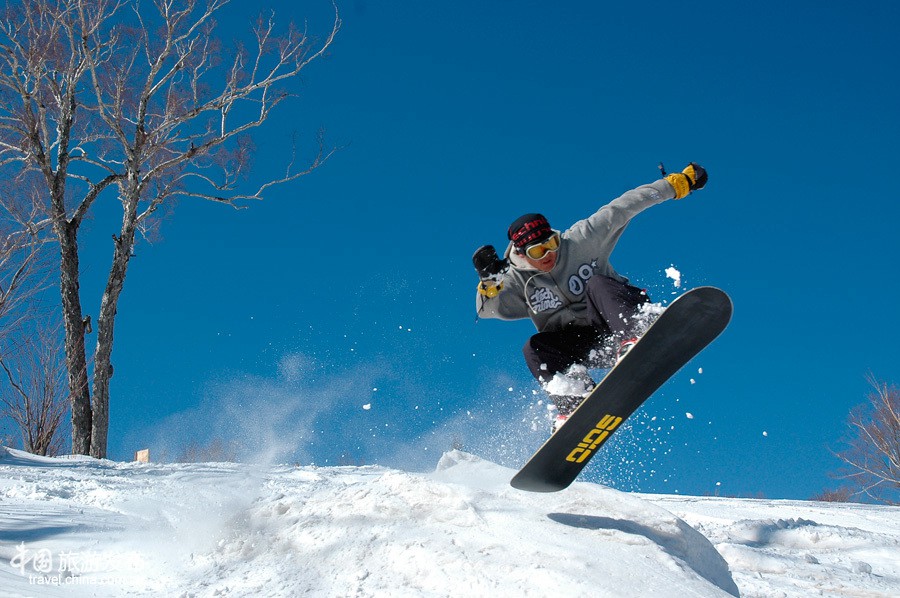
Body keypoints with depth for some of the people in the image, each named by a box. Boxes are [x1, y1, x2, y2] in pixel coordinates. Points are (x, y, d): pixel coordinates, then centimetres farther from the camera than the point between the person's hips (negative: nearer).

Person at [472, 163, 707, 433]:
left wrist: (678, 182, -4)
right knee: (535, 349, -24)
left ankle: (634, 340, -53)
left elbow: (622, 208, -5)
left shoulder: (580, 240, -6)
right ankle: (576, 401, -34)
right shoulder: (519, 280, -1)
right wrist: (490, 280, -32)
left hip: (616, 323, -2)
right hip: (579, 344, 3)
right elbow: (488, 309, -11)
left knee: (597, 284, -31)